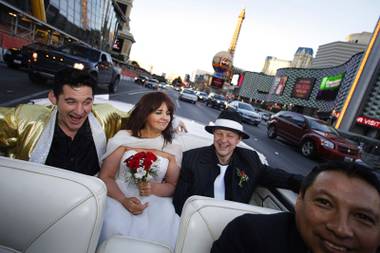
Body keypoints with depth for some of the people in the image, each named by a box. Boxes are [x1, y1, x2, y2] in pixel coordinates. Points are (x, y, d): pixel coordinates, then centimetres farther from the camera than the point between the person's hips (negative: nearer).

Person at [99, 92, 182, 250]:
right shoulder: (123, 138, -1)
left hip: (154, 201, 1)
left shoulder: (173, 149, 2)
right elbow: (105, 176, -1)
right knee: (115, 228, -30)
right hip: (119, 196, 0)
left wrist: (153, 188, -14)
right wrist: (124, 200, -19)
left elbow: (173, 186, 7)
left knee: (162, 232, -27)